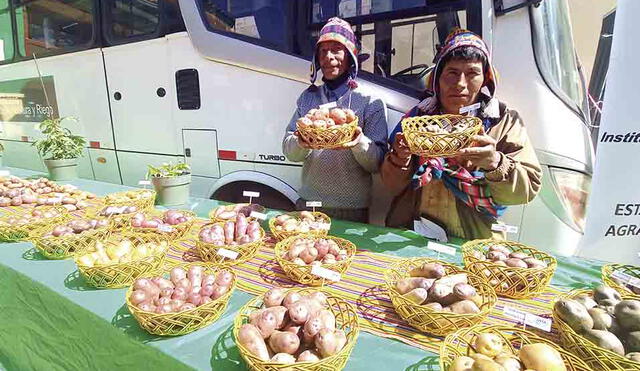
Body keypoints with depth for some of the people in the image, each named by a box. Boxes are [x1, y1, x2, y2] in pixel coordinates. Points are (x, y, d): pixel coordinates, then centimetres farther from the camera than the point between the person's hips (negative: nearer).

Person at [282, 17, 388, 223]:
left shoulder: (371, 102, -5)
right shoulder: (308, 97, 6)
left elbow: (377, 163, -8)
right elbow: (288, 150, 1)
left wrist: (359, 143, -27)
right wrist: (301, 143, -20)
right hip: (307, 204, 3)